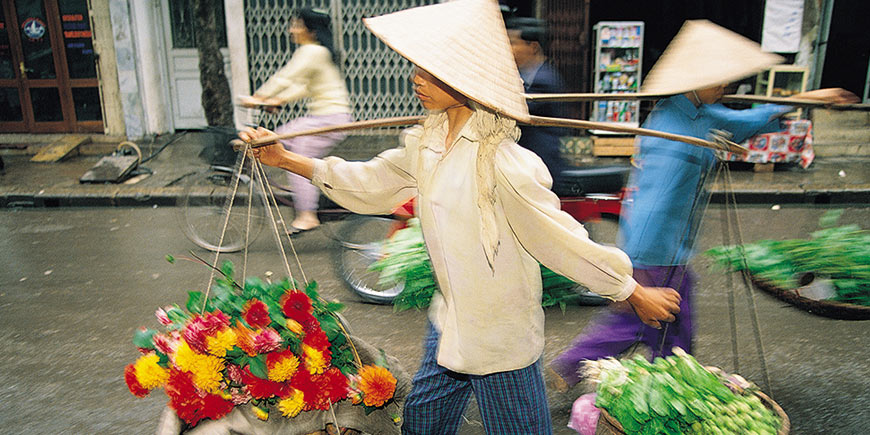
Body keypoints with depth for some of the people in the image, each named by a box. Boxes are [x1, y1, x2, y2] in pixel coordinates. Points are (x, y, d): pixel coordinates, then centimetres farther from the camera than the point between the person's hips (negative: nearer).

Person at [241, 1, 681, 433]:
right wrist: (284, 159, 9)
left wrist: (636, 293, -13)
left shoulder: (501, 162, -28)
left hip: (501, 337, -8)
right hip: (449, 322, 8)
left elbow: (562, 238, -21)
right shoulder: (425, 144, -2)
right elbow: (367, 182, 10)